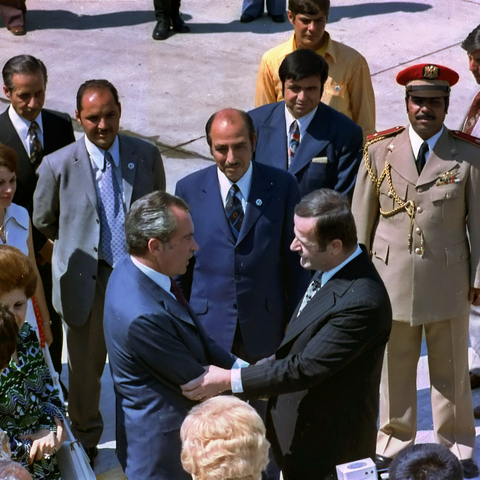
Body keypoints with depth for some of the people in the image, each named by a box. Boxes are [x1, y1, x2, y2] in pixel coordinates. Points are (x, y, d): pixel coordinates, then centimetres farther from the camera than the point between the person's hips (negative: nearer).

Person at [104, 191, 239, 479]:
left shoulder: (132, 269, -5)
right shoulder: (143, 316, -34)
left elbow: (197, 339, 5)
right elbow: (196, 380, -21)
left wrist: (240, 366, -5)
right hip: (161, 444, -9)